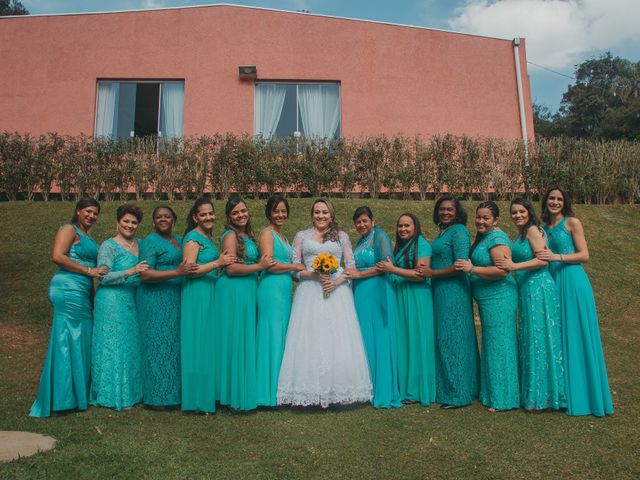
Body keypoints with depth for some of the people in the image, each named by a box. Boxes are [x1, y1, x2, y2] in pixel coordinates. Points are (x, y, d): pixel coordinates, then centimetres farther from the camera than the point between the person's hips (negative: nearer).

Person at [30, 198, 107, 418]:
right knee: (69, 341, -5)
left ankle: (78, 394, 16)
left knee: (81, 342, 9)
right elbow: (57, 256, -17)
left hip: (81, 293, 9)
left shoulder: (88, 237, 23)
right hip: (68, 290, -9)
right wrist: (89, 270, -15)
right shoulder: (69, 230, -3)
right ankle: (63, 397, 2)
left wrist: (92, 296, 20)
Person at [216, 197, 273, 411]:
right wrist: (260, 266, -13)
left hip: (248, 290, 9)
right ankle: (237, 396, 10)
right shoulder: (231, 235, -10)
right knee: (236, 340, -1)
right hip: (233, 291, -9)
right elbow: (231, 268, -18)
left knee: (246, 340, 13)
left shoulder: (247, 235, 15)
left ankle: (243, 391, 23)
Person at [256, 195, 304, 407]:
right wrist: (296, 267, -8)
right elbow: (270, 265, -17)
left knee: (282, 336, 11)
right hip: (272, 289, -9)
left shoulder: (282, 235, 19)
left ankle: (280, 388, 19)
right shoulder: (267, 233, -7)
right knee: (273, 336, -4)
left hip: (284, 290, 9)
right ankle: (270, 392, 5)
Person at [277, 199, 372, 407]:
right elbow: (294, 267, 6)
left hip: (337, 291, 0)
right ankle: (310, 389, 2)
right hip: (310, 292, 0)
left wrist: (337, 282, -10)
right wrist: (314, 274, -12)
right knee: (309, 340, -4)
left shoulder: (341, 236, 13)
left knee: (338, 339, -3)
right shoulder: (301, 236, 12)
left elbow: (351, 266, 7)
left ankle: (338, 388, 6)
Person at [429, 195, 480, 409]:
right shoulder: (442, 232, 16)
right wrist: (429, 272, 7)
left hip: (454, 291, -9)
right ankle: (445, 389, 23)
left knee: (451, 339, -3)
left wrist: (431, 273, -13)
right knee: (442, 339, 12)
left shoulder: (459, 232, -11)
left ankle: (458, 394, 9)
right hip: (440, 291, 9)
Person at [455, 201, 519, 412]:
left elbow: (502, 270, -25)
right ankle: (493, 393, 28)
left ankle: (503, 399, 8)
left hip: (499, 299, -10)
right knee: (492, 345, 16)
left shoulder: (496, 238, -15)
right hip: (489, 300, 10)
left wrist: (472, 269, -23)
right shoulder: (483, 237, 16)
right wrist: (470, 267, 10)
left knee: (499, 345, -3)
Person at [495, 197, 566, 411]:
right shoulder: (521, 234, 19)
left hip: (538, 289, -9)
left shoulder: (533, 230, -8)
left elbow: (542, 260, -18)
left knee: (539, 338, -4)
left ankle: (541, 396, 5)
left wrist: (514, 266, -23)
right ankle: (533, 393, 19)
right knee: (530, 339, 11)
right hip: (527, 291, 9)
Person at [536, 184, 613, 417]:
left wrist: (557, 257, -16)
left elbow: (584, 255, -7)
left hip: (573, 282, -5)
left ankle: (581, 394, 9)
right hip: (552, 283, 5)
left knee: (576, 335, -2)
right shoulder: (543, 227, 14)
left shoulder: (572, 222, -2)